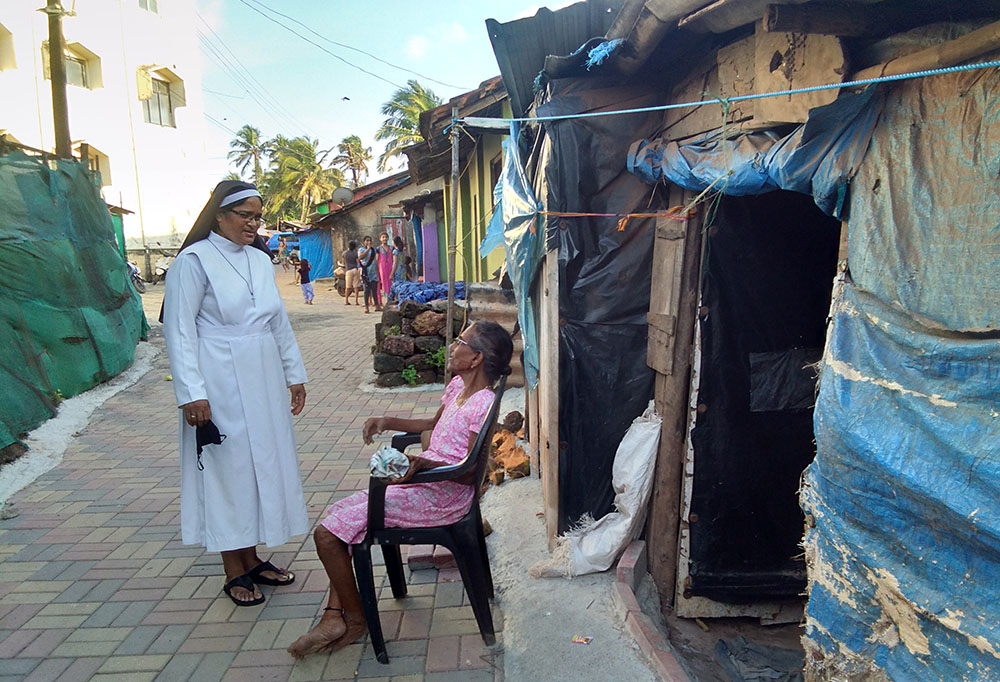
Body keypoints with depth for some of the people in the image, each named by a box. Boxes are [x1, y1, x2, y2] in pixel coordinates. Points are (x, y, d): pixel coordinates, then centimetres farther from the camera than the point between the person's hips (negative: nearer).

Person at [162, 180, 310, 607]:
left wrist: (295, 375, 14)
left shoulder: (261, 260, 11)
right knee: (228, 467, 2)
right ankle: (234, 571, 16)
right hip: (220, 385, -6)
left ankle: (252, 559, 26)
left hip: (263, 381, 7)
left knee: (265, 462, 11)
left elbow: (279, 322, 15)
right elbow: (179, 330, -12)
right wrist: (191, 393, -17)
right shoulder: (195, 260, -8)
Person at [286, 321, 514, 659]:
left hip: (442, 494, -10)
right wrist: (389, 422, 14)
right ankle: (334, 616, 9)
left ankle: (355, 619, 10)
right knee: (338, 512, 8)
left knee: (327, 533, -11)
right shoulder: (458, 385, 8)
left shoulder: (482, 404, -20)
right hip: (421, 480, 10)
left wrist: (422, 463, -35)